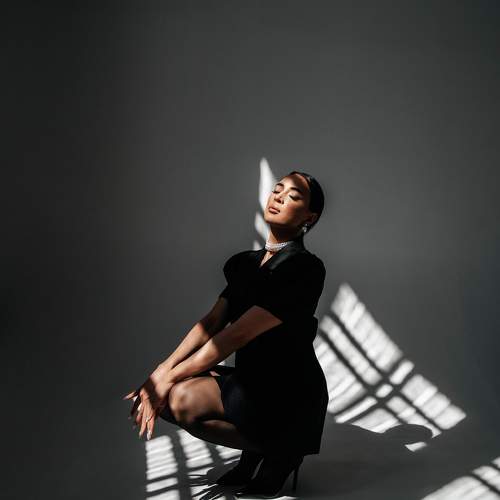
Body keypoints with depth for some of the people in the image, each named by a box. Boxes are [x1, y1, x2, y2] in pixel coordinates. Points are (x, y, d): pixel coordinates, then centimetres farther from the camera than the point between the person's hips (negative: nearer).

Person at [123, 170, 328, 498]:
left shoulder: (305, 268, -17)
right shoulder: (246, 263, 10)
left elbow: (237, 335, -22)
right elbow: (212, 322, 2)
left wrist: (169, 377, -20)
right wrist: (163, 371, -11)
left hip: (288, 395, -8)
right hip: (252, 381, 8)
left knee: (182, 399, -26)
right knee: (160, 393, -5)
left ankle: (277, 452, -5)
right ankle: (255, 449, 7)